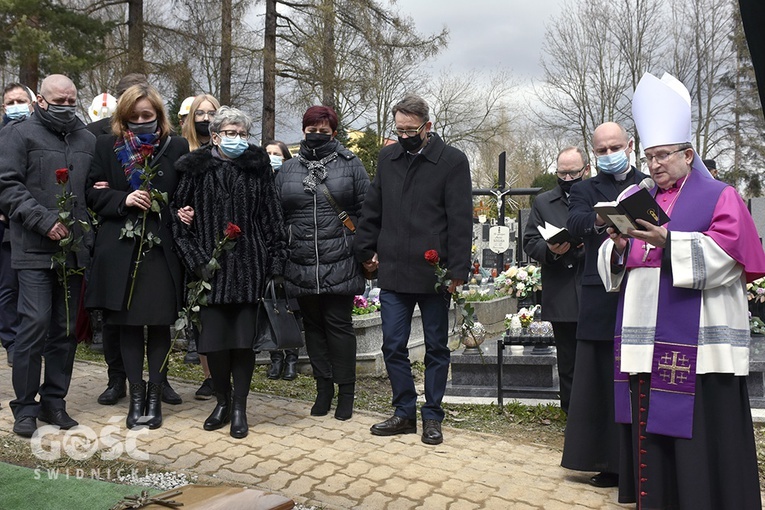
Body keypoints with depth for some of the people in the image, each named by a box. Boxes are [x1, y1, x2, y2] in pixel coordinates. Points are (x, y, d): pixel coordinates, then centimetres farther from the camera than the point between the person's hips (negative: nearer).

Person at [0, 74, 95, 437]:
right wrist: (45, 220, -15)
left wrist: (88, 234, 6)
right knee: (35, 323, -8)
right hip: (34, 248, -4)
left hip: (74, 248, 4)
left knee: (66, 328, 7)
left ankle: (54, 401, 19)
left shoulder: (87, 139, 16)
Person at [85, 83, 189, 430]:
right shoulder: (107, 146, 9)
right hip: (121, 248, 1)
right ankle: (136, 395, 16)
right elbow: (93, 193, 6)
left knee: (159, 323, 3)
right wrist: (123, 199, -11)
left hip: (162, 249, -1)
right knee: (128, 324, 6)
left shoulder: (177, 147, 5)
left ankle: (155, 395, 15)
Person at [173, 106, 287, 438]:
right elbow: (180, 218, 5)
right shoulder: (197, 170, 5)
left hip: (248, 267, 0)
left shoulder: (257, 169, 6)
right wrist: (196, 260, -4)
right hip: (210, 267, 1)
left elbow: (272, 219, 5)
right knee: (214, 338, 4)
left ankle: (239, 407, 15)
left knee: (243, 339, 1)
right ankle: (222, 402, 24)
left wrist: (275, 262, 0)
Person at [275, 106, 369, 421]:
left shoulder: (350, 165, 3)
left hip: (339, 264, -3)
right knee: (313, 325, 11)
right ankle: (323, 388, 25)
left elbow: (366, 210, 1)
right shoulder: (288, 170, 11)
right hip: (301, 265, 4)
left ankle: (346, 391, 16)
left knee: (339, 325, 2)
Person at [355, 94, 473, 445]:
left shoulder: (452, 161, -4)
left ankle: (432, 416, 23)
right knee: (393, 347, 7)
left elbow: (461, 220, -8)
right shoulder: (388, 158, 9)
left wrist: (457, 270, -12)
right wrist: (367, 251, 13)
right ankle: (405, 412, 23)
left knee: (436, 348, 9)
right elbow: (372, 209, 17)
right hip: (393, 272, 4)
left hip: (434, 274, -4)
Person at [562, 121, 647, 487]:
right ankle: (609, 462, 14)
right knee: (602, 382, 4)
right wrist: (598, 221, -32)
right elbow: (574, 223, -11)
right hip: (602, 301, 0)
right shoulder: (585, 190, 10)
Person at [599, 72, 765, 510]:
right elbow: (615, 265, 12)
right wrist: (619, 247, -10)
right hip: (645, 337, 5)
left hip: (696, 338, -5)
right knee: (651, 425, 9)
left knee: (699, 430, -2)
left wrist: (668, 242, -23)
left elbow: (722, 256, -12)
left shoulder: (720, 197, 2)